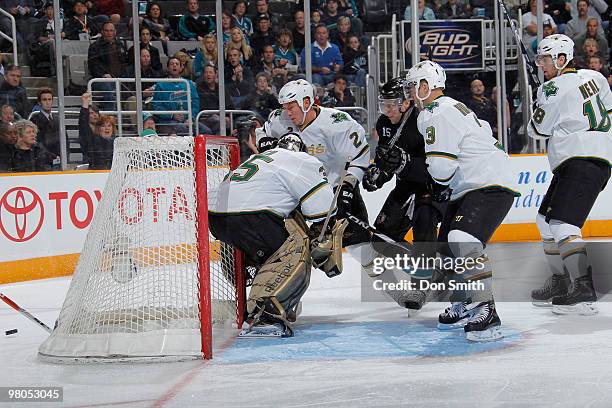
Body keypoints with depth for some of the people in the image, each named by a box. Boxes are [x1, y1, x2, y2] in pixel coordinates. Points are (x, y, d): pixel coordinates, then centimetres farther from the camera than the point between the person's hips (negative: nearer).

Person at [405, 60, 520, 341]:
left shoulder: (438, 113, -14)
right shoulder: (447, 108, 20)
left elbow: (440, 164, -22)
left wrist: (440, 183, 3)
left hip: (489, 186, -11)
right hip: (468, 189, 11)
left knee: (463, 240, -27)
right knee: (447, 245, 15)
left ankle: (485, 312, -30)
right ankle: (466, 306, 27)